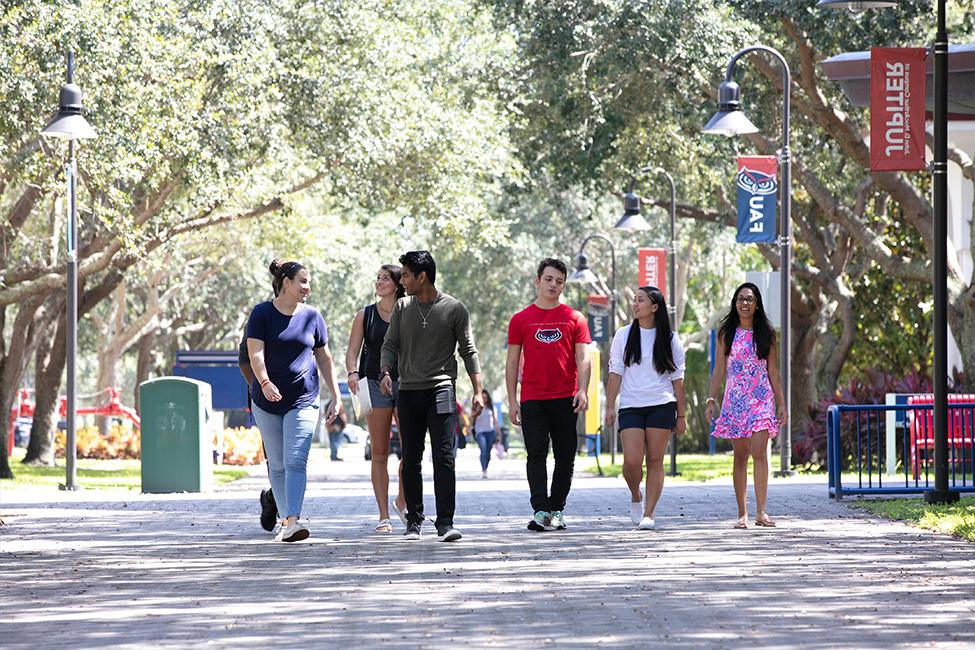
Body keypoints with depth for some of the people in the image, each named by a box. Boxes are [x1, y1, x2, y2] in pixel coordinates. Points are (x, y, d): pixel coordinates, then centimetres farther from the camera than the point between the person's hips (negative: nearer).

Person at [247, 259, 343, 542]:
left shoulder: (312, 316, 7)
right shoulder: (262, 313, -2)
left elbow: (324, 358, 14)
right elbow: (255, 353, -12)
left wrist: (336, 396, 11)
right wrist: (264, 382, -30)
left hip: (303, 399, 0)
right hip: (268, 401, 0)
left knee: (296, 462, -14)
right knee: (277, 465, 6)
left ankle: (293, 521, -24)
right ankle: (286, 519, 16)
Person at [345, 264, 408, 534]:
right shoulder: (365, 315, 8)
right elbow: (352, 351, 4)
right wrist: (352, 372, -16)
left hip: (406, 383, 0)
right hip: (374, 383, 0)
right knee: (380, 453, 1)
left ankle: (402, 501, 14)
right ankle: (384, 515, 4)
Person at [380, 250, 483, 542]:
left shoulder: (454, 309, 0)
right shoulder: (402, 307, 10)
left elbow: (468, 351, 3)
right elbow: (390, 344, 11)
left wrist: (477, 392, -2)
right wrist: (386, 372, -9)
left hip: (441, 389, -4)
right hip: (408, 391, 4)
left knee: (443, 457, -12)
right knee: (411, 459, 6)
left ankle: (445, 523, -14)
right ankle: (414, 520, 16)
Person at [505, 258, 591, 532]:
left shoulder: (574, 319, 7)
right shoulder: (521, 319, 7)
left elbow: (583, 358, 3)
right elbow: (512, 362, 8)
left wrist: (583, 391, -12)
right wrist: (512, 401, 2)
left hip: (566, 399, 1)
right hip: (532, 401, -1)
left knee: (565, 457, 4)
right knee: (536, 454, -9)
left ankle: (557, 510, 16)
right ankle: (540, 512, -15)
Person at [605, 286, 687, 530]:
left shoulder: (669, 339, 5)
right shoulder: (623, 335, 7)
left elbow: (677, 379, 7)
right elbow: (615, 373, 5)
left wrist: (681, 415, 5)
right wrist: (610, 407, -2)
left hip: (661, 406, 0)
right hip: (631, 406, 0)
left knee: (655, 461, -3)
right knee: (632, 461, -11)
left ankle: (648, 514, 0)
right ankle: (635, 497, 18)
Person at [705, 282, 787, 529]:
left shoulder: (766, 334, 7)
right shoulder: (726, 333, 8)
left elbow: (773, 373, 9)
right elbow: (719, 370, 8)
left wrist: (781, 404, 6)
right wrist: (711, 400, -1)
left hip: (761, 399, -1)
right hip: (734, 399, 1)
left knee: (759, 452, -15)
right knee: (740, 456, 3)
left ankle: (761, 512, -19)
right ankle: (742, 513, 8)